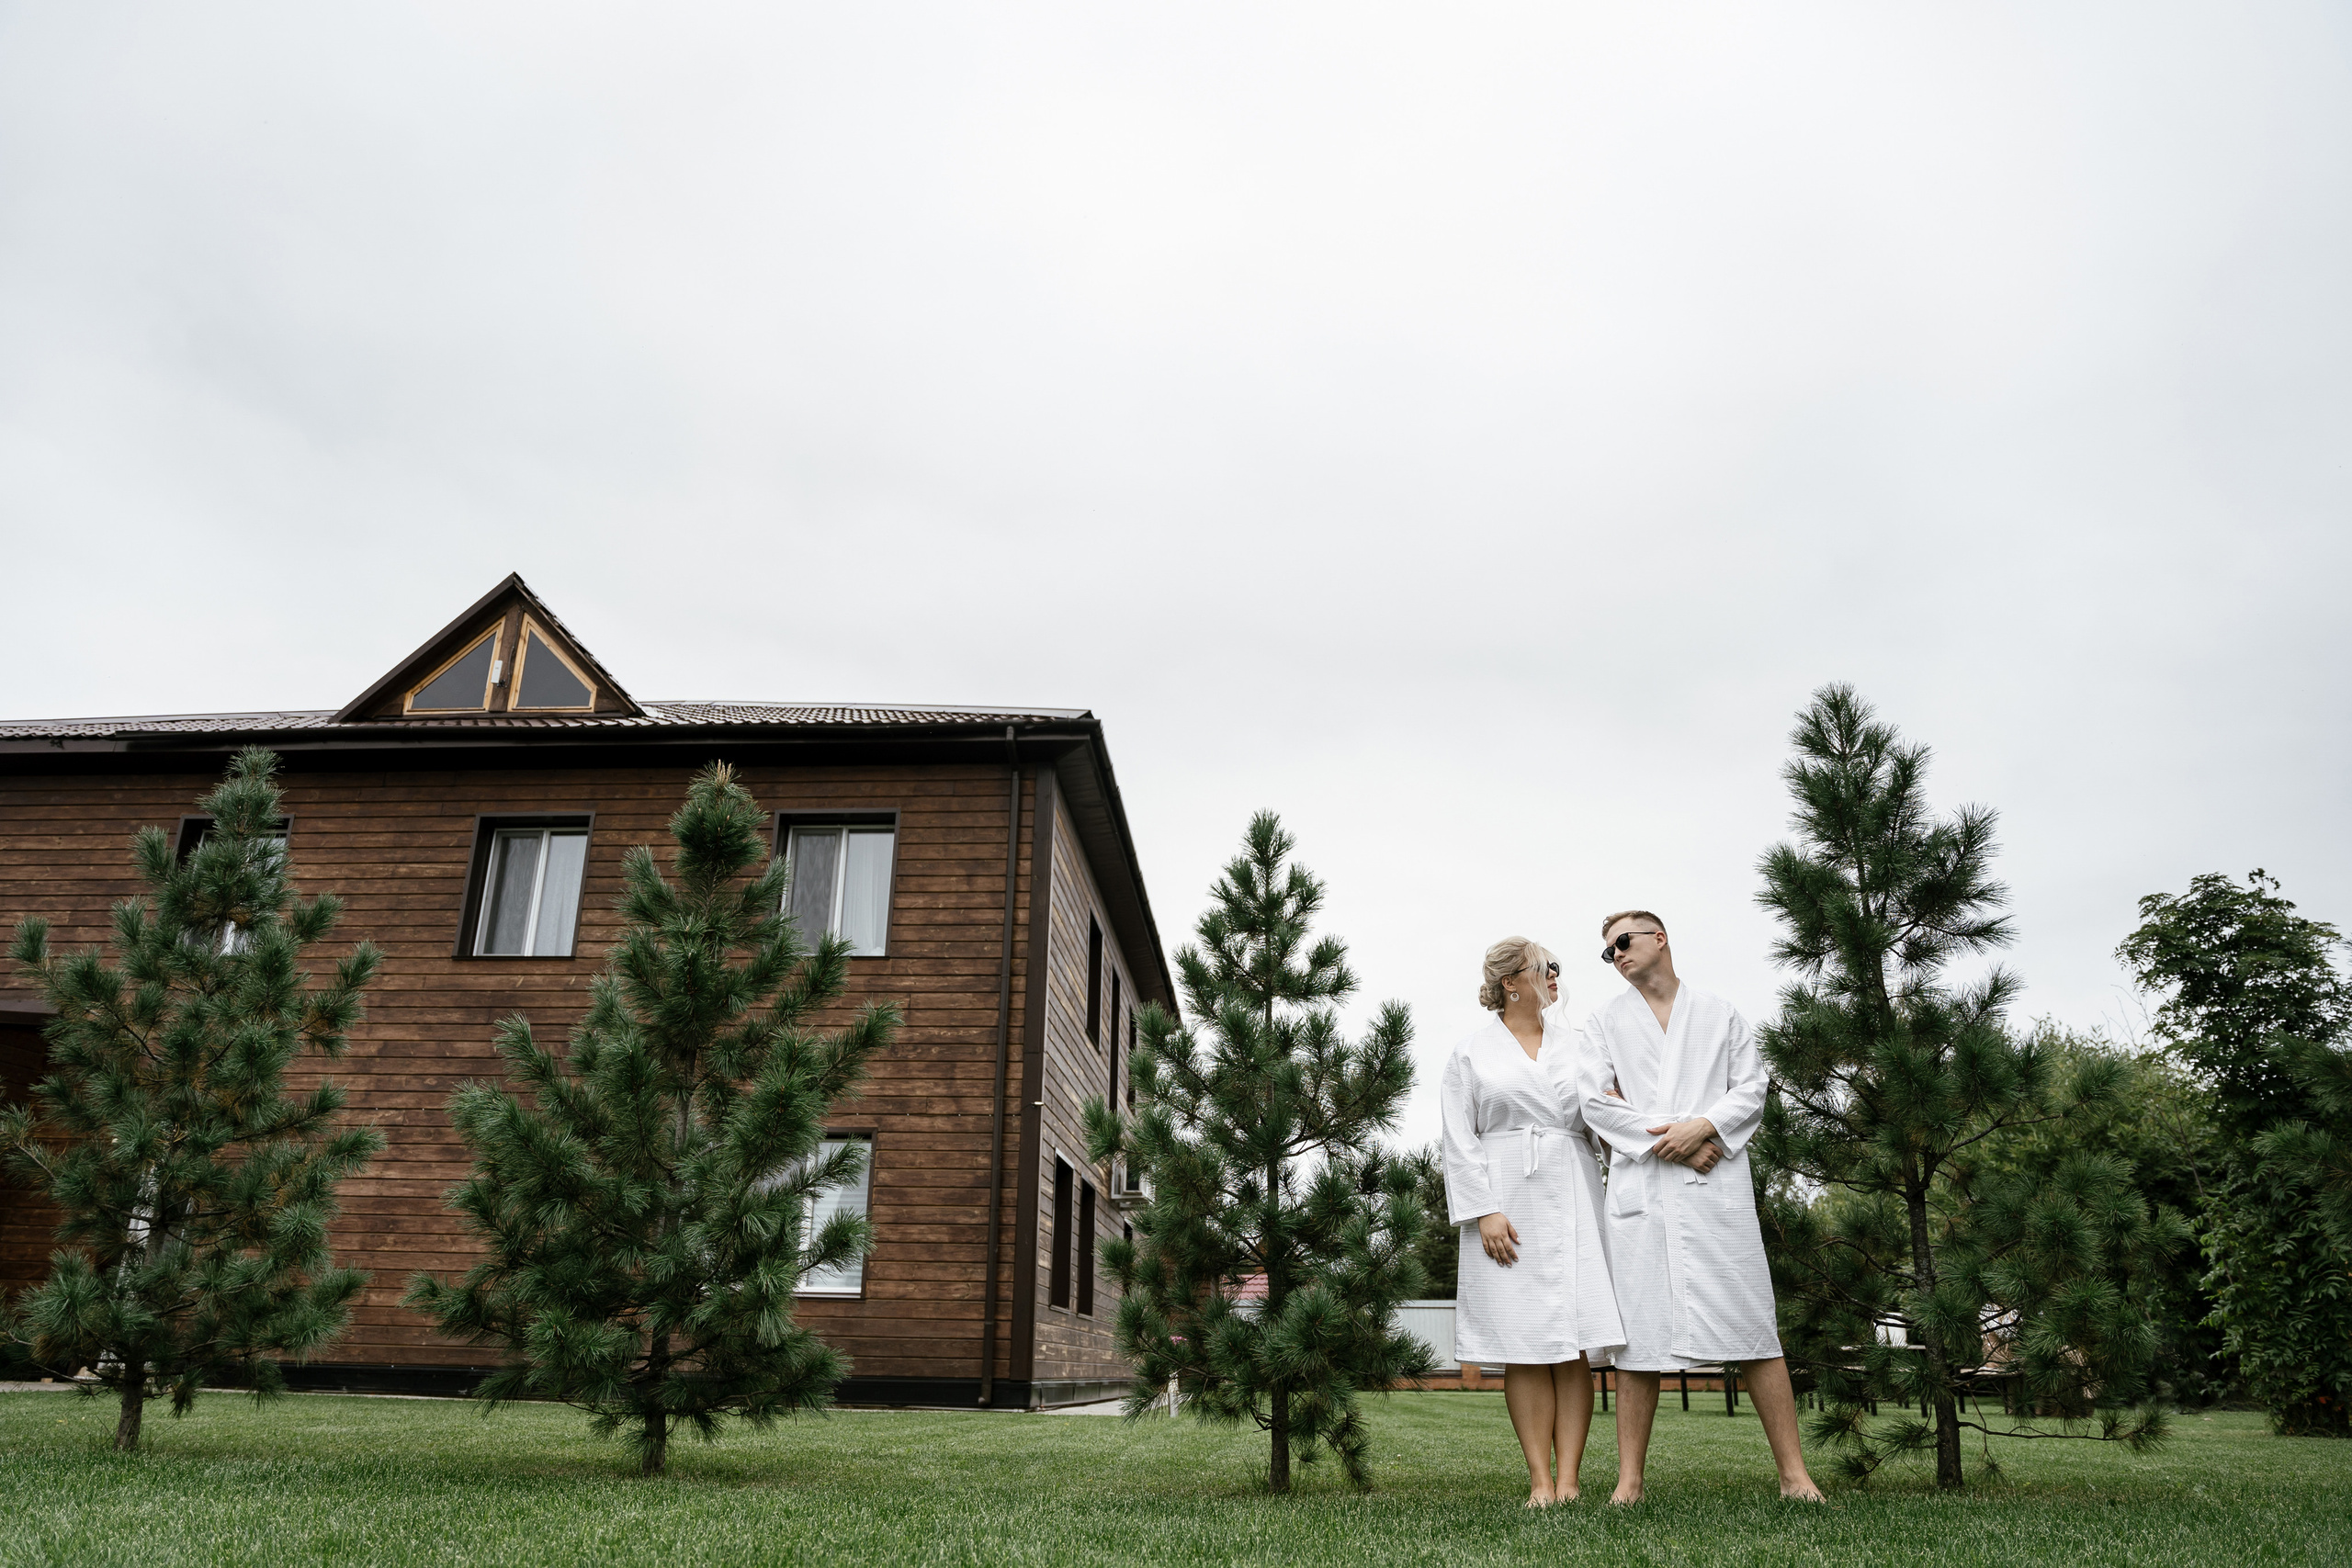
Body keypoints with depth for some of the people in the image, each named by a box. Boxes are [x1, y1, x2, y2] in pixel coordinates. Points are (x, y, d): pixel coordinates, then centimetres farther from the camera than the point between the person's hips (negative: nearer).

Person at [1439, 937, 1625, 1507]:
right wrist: (1484, 1211, -11)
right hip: (1507, 1205, -3)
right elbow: (1460, 1142, 0)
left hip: (1572, 1200, 3)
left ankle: (1569, 1479, 1)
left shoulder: (1576, 1046, 16)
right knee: (1526, 1348, -2)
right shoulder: (1470, 1053, 6)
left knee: (1577, 1345, -3)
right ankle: (1539, 1480, 3)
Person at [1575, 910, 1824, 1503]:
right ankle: (1629, 1480, 3)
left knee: (1752, 1326, -3)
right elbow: (1594, 1100, 3)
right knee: (1638, 1331, -1)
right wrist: (1666, 1140, -8)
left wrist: (1705, 1126, -11)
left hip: (1717, 1184, 0)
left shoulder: (1720, 1014, 16)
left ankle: (1794, 1473, 5)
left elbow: (1751, 1088, 8)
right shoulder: (1604, 1022, 15)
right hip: (1639, 1186, 0)